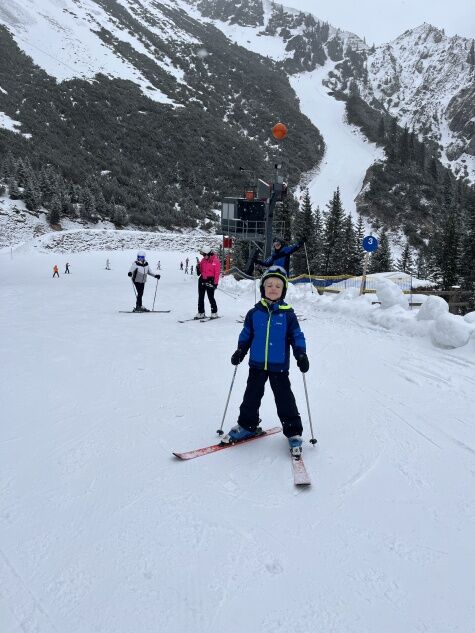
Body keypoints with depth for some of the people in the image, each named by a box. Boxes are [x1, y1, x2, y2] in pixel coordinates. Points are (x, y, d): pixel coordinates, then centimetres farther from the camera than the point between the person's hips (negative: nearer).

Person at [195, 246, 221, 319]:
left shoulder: (215, 261, -9)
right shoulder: (203, 260, 10)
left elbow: (217, 273, -10)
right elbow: (200, 270, 16)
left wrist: (215, 283, -14)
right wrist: (198, 266, -5)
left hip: (210, 281, -6)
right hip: (202, 280, 6)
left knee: (210, 297, -4)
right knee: (200, 297, 8)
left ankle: (214, 313, 11)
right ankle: (201, 313, 16)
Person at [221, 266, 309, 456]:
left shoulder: (288, 314, -4)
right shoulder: (254, 313, 0)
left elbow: (296, 336, 0)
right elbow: (246, 334, 8)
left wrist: (301, 355, -9)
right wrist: (240, 351, 0)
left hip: (279, 366, -2)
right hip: (257, 364, 2)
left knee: (284, 399, 3)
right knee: (251, 396, 12)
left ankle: (293, 432, 17)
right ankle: (247, 425, 30)